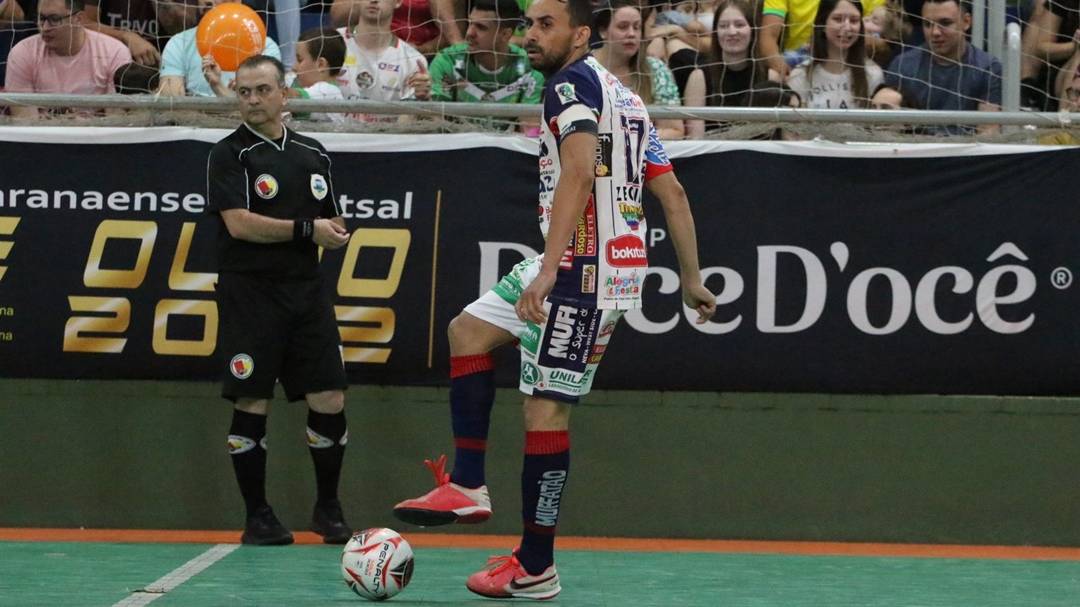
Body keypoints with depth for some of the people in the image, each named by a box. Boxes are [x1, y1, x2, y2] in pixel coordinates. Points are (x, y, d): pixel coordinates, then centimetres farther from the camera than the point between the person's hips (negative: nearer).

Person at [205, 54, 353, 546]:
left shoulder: (312, 154, 14)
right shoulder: (230, 154, -2)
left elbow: (332, 224, 22)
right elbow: (238, 223, -15)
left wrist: (336, 234, -2)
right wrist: (307, 230, -14)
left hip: (305, 288, 4)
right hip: (249, 290, -4)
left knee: (329, 400, -1)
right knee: (251, 404, -2)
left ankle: (327, 507, 14)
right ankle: (257, 515, 7)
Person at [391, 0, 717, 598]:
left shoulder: (572, 81, -9)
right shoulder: (624, 97, 20)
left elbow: (579, 172, -24)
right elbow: (673, 194, 19)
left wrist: (548, 272, -31)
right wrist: (691, 281, 22)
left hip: (584, 271, -10)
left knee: (545, 410, -7)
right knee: (468, 330, 17)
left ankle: (535, 569, -4)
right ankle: (467, 486, 12)